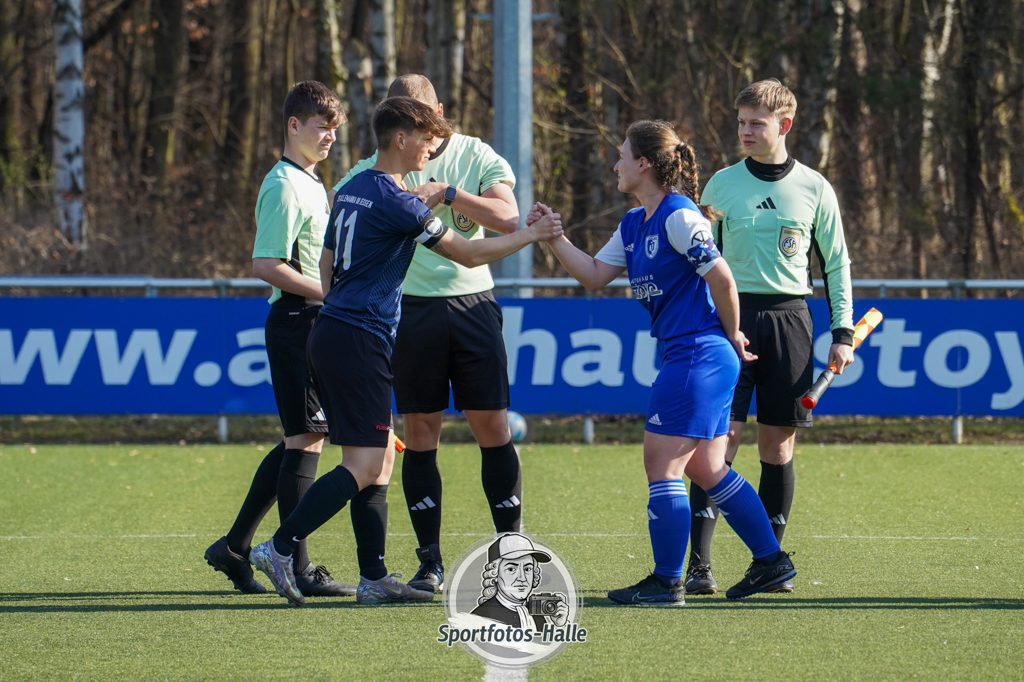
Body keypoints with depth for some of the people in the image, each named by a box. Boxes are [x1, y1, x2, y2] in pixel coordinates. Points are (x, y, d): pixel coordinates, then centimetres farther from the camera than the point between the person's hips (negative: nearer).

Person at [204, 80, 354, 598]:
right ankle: (297, 566, -7)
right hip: (297, 321, -10)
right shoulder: (285, 186, -12)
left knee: (300, 440, 12)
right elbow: (265, 265, -20)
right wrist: (329, 293, -19)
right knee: (305, 440, -9)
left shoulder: (309, 184, 19)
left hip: (312, 322, 10)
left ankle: (235, 547, 18)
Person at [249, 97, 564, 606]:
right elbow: (467, 254, -8)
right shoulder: (395, 202, -13)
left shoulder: (351, 191, 15)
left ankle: (374, 578, 9)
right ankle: (280, 549, -15)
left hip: (330, 332, 10)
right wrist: (532, 235, 2)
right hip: (361, 340, -10)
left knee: (379, 458, 11)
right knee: (364, 465, -10)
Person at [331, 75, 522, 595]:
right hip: (412, 308, 0)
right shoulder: (383, 166, 4)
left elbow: (507, 219, -10)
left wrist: (448, 194, -19)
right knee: (420, 434, 0)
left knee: (492, 427, -2)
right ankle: (430, 563, 6)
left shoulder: (477, 157, 3)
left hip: (473, 303, 0)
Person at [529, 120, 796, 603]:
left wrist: (732, 335, -7)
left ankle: (666, 581, -1)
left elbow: (721, 277, -16)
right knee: (706, 470, 13)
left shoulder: (678, 216, -15)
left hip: (699, 355, -10)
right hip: (684, 358, 10)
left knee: (662, 464, -6)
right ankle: (770, 562, 20)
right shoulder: (633, 225, 15)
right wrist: (552, 236, 9)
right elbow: (593, 274, 18)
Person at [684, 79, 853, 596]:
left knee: (779, 444, 2)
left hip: (789, 317, 1)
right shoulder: (722, 184, 6)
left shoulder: (814, 189, 6)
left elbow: (835, 263, 11)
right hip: (730, 316, -1)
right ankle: (698, 563, -12)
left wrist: (843, 333, 6)